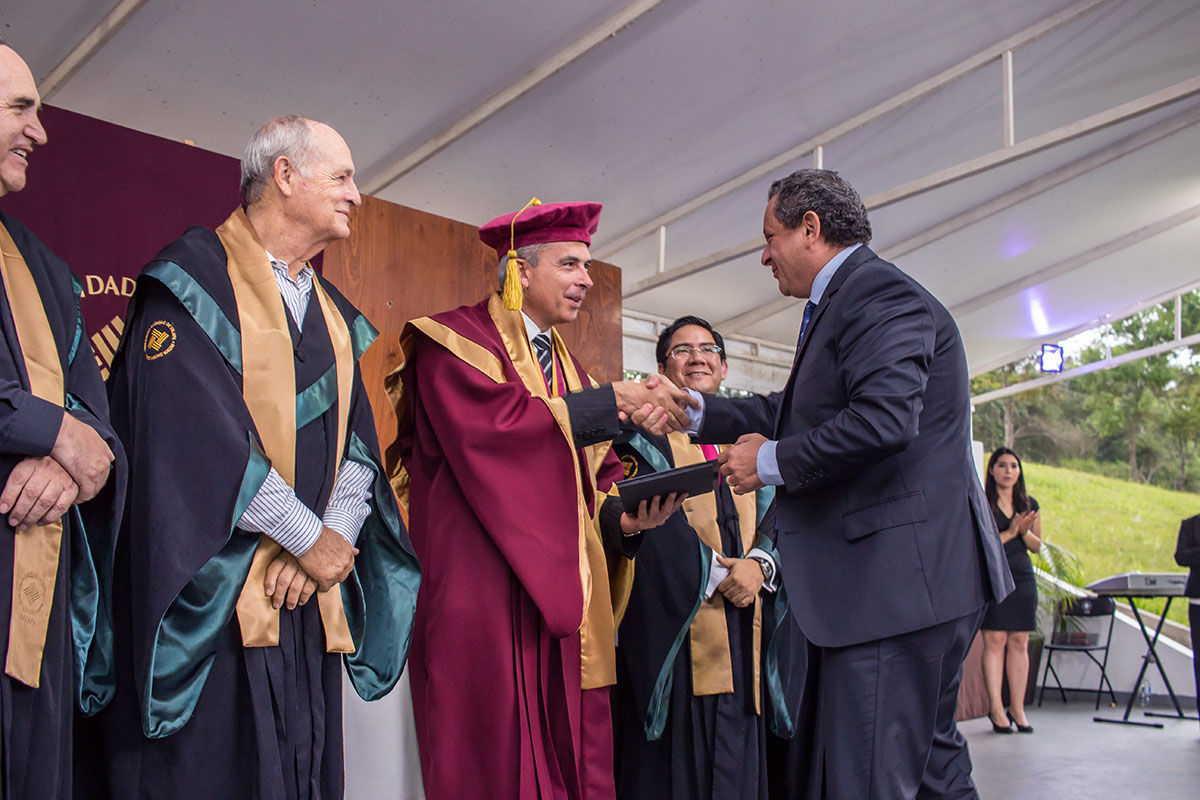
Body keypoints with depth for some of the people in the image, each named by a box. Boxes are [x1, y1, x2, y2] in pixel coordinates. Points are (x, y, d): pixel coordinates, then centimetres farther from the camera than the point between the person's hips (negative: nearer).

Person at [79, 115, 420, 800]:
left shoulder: (332, 312, 17)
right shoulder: (196, 279, -5)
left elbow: (358, 438, 11)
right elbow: (196, 430, -16)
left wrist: (336, 531, -9)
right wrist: (311, 538, -13)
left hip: (309, 594, 7)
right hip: (210, 594, -6)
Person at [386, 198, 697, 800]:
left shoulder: (566, 366, 21)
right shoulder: (458, 340, -1)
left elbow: (598, 471, 15)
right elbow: (492, 424, -20)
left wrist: (626, 513, -7)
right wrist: (611, 403, -15)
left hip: (563, 596, 7)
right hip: (483, 588, -7)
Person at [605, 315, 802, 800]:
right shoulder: (642, 436, 6)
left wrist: (758, 563, -11)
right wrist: (713, 572, -15)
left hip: (749, 624, 4)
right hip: (673, 620, -4)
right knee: (679, 761, -4)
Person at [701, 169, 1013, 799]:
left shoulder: (879, 292, -12)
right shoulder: (843, 303, 20)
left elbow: (883, 419, -27)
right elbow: (795, 412, 25)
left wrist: (772, 462, -14)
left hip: (900, 576, -11)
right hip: (905, 581, 11)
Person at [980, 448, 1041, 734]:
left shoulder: (1030, 505, 14)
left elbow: (1036, 546, 14)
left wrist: (1025, 531, -5)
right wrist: (1009, 533, -13)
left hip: (1022, 578, 4)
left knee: (1019, 643, 3)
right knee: (995, 641, -8)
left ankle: (1017, 708, 8)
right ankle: (996, 709, -4)